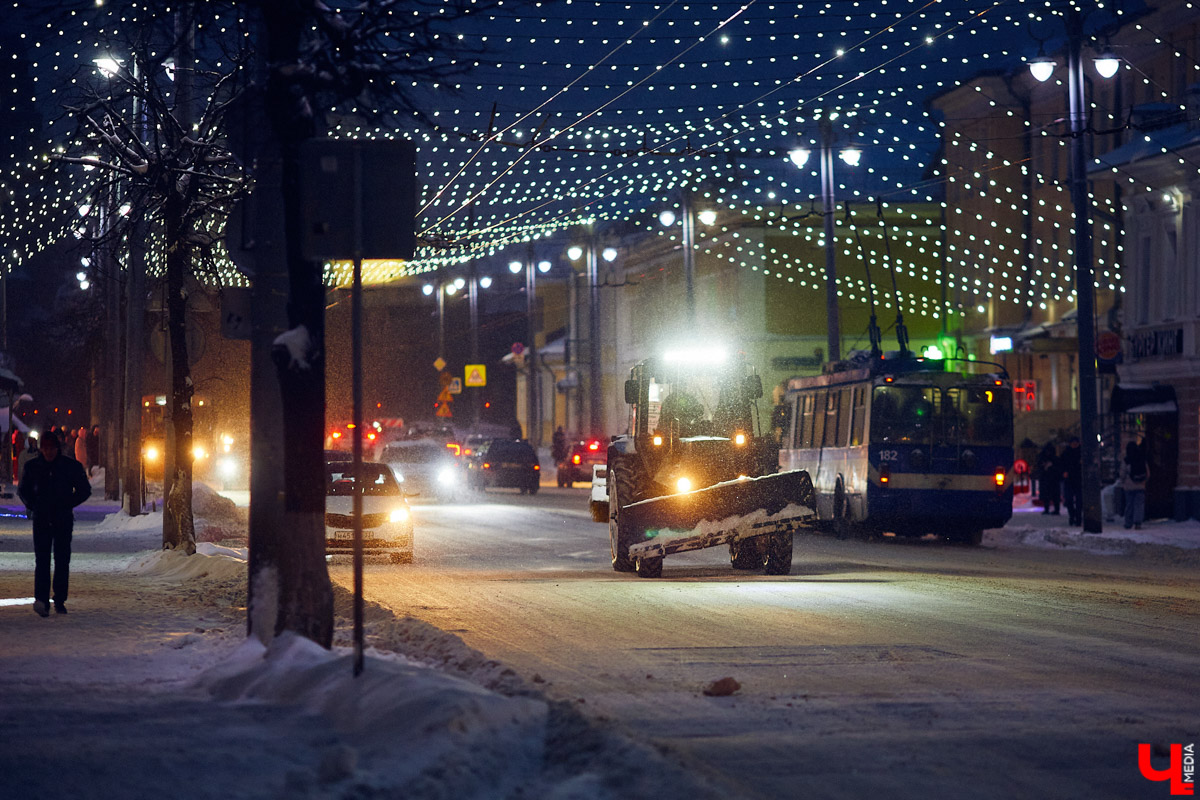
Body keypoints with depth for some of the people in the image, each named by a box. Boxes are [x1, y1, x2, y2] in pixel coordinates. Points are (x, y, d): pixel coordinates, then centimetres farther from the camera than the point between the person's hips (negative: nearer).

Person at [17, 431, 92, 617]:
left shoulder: (72, 466, 0)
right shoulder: (32, 466, 4)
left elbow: (85, 490, 9)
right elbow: (23, 489, 18)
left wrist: (68, 504, 0)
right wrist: (33, 506, 4)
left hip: (64, 520, 0)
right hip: (41, 520, 0)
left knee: (62, 561, 3)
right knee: (41, 560, -10)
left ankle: (60, 601, 12)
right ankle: (41, 600, -18)